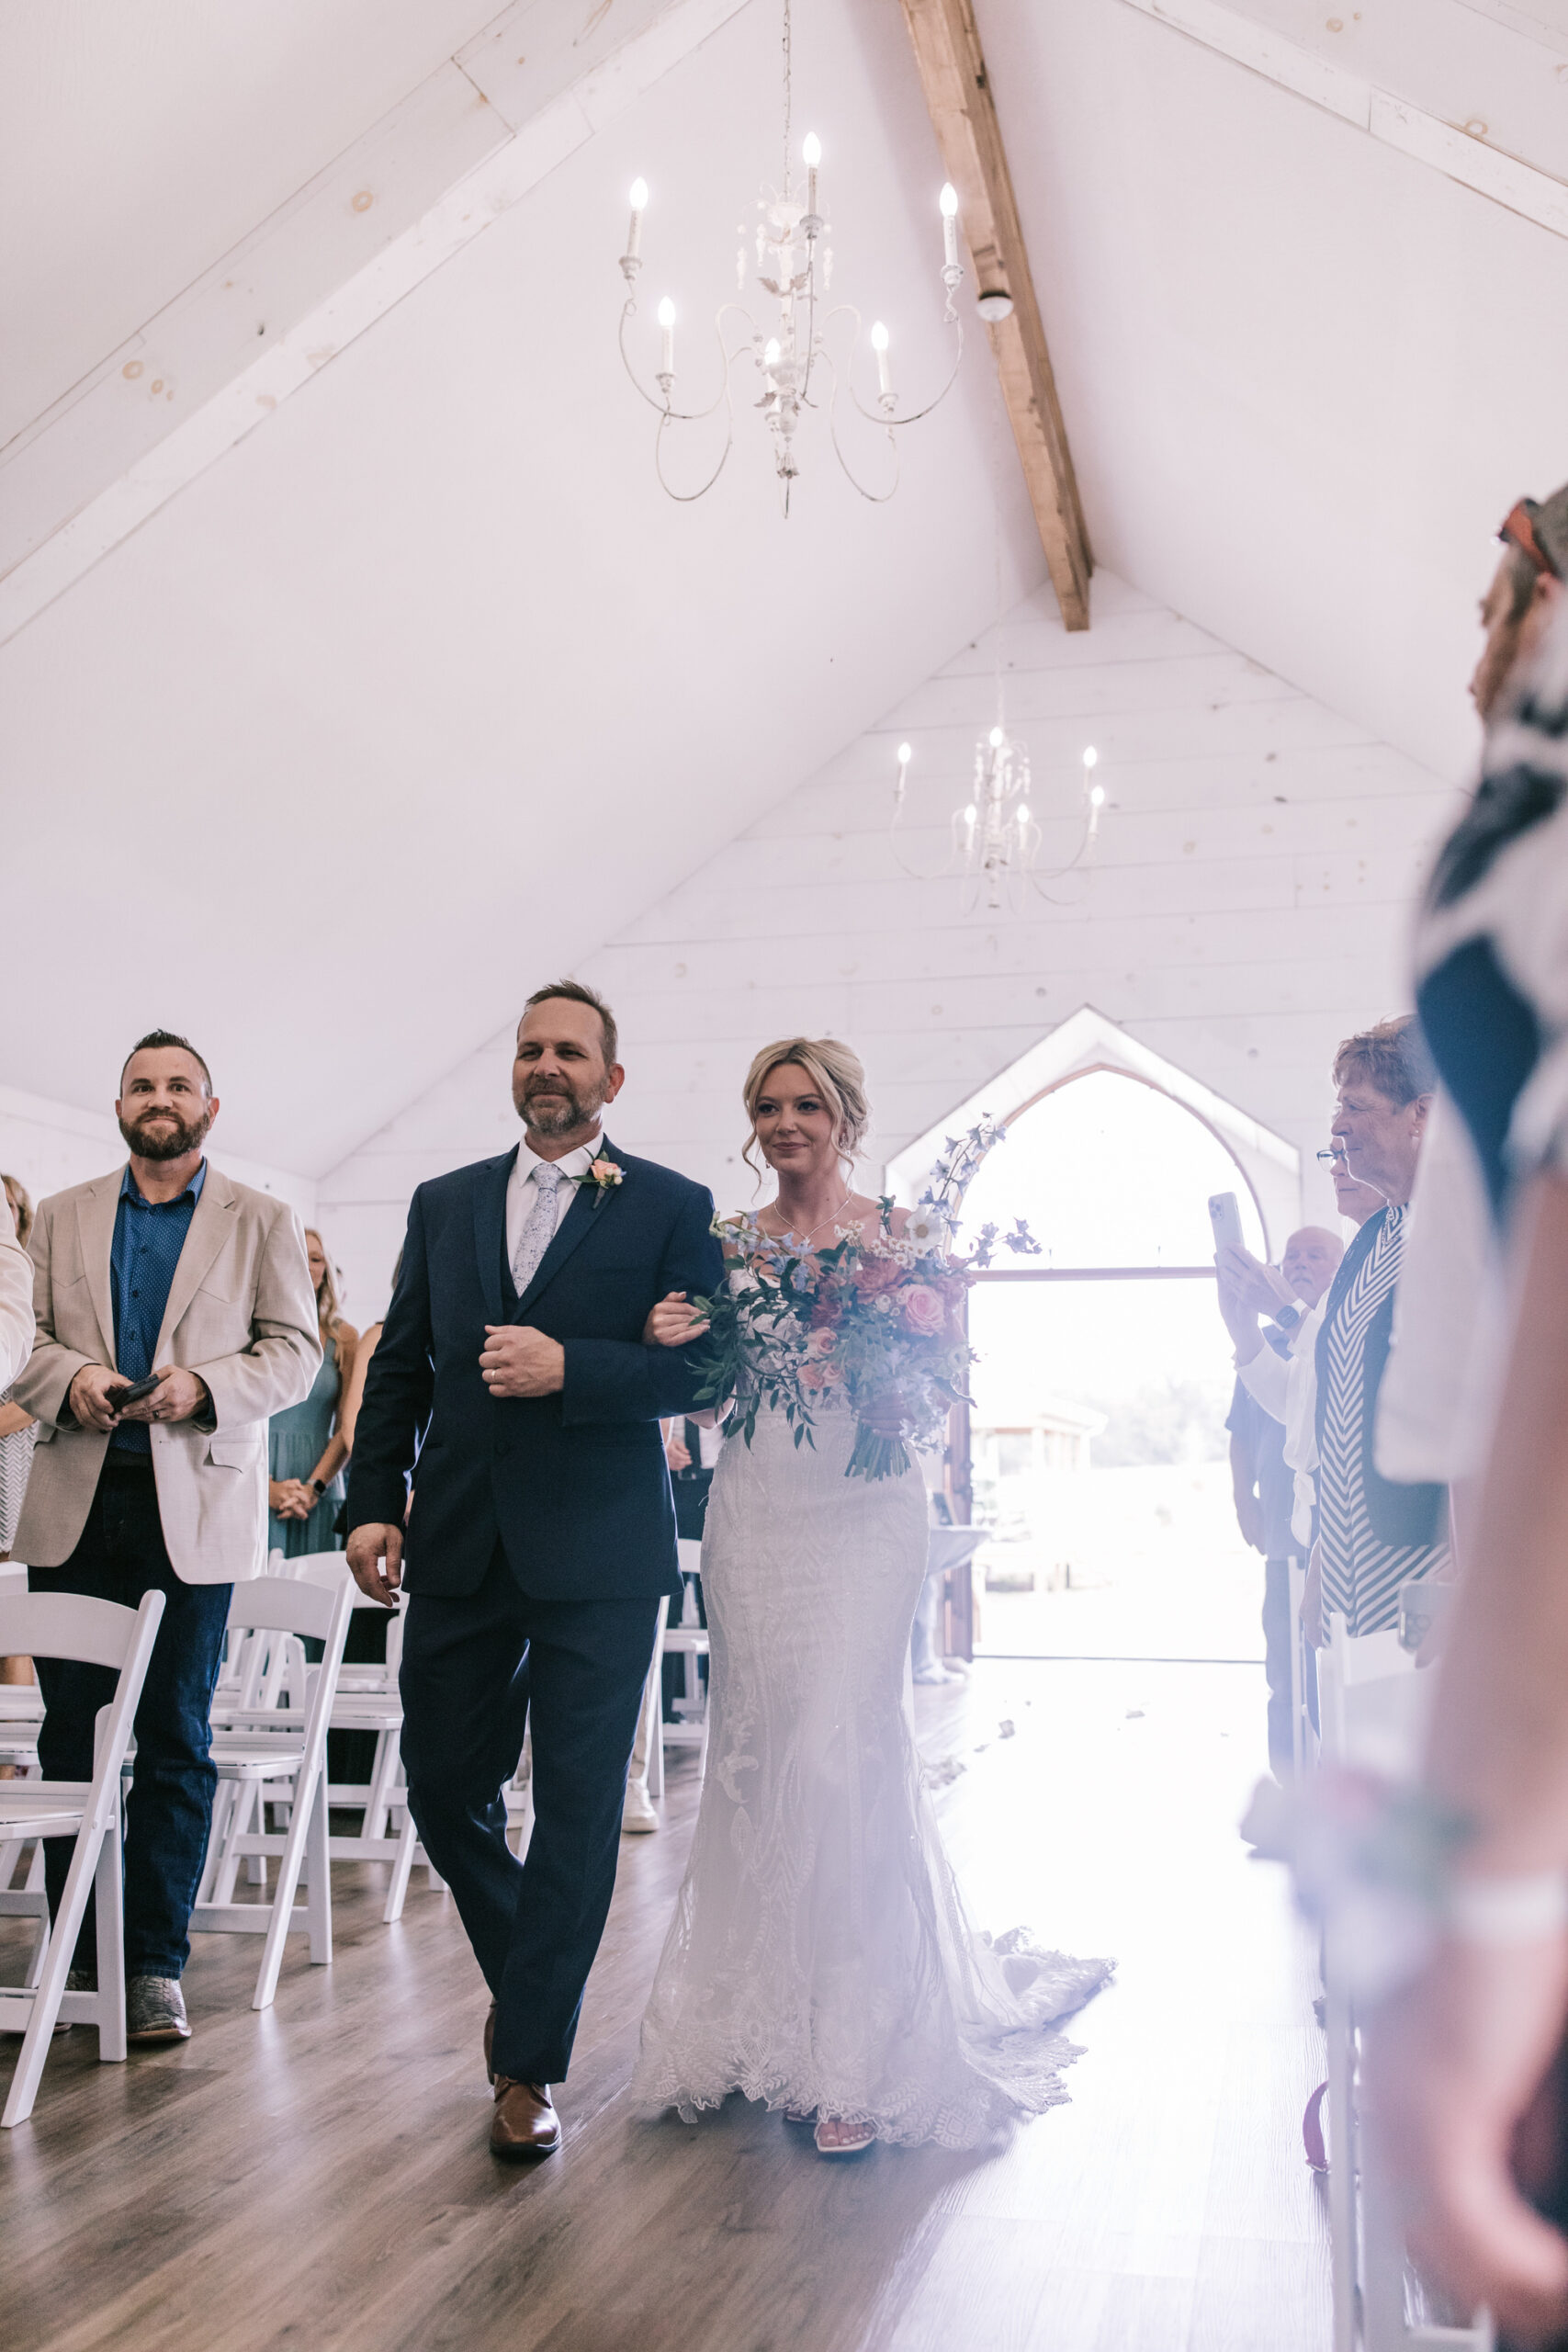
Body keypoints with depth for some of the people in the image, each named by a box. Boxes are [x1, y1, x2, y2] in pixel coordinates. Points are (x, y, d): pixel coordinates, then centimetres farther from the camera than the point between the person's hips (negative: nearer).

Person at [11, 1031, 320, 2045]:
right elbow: (28, 1337, 11)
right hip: (75, 1504, 3)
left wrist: (205, 1385, -15)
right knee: (70, 1731, 5)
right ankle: (75, 1952, 17)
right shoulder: (64, 1217, 15)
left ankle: (155, 1963, 9)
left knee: (177, 1742, 1)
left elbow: (296, 1350, 2)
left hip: (195, 1508, -2)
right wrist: (68, 1378, -11)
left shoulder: (263, 1221, 8)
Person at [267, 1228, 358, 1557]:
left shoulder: (343, 1338, 7)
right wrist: (266, 1486, -8)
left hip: (317, 1496, 1)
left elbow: (347, 1428, 5)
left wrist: (314, 1488, -6)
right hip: (252, 1489, -1)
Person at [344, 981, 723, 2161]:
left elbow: (704, 1365, -5)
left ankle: (530, 2064, 13)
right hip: (458, 1550, 4)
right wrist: (373, 1504, 2)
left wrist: (569, 1368, -18)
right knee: (444, 1787, 11)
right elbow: (398, 1367, 12)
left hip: (596, 1555, -4)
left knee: (579, 1810, 0)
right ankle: (525, 1973, 37)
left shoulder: (671, 1207, 2)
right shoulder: (444, 1204, 13)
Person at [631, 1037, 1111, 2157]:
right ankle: (766, 2014, 23)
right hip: (755, 1511, 4)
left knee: (842, 1752, -9)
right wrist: (679, 1343, -8)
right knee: (758, 1756, 7)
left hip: (860, 1516, -3)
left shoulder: (899, 1235, 1)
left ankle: (863, 2041, 3)